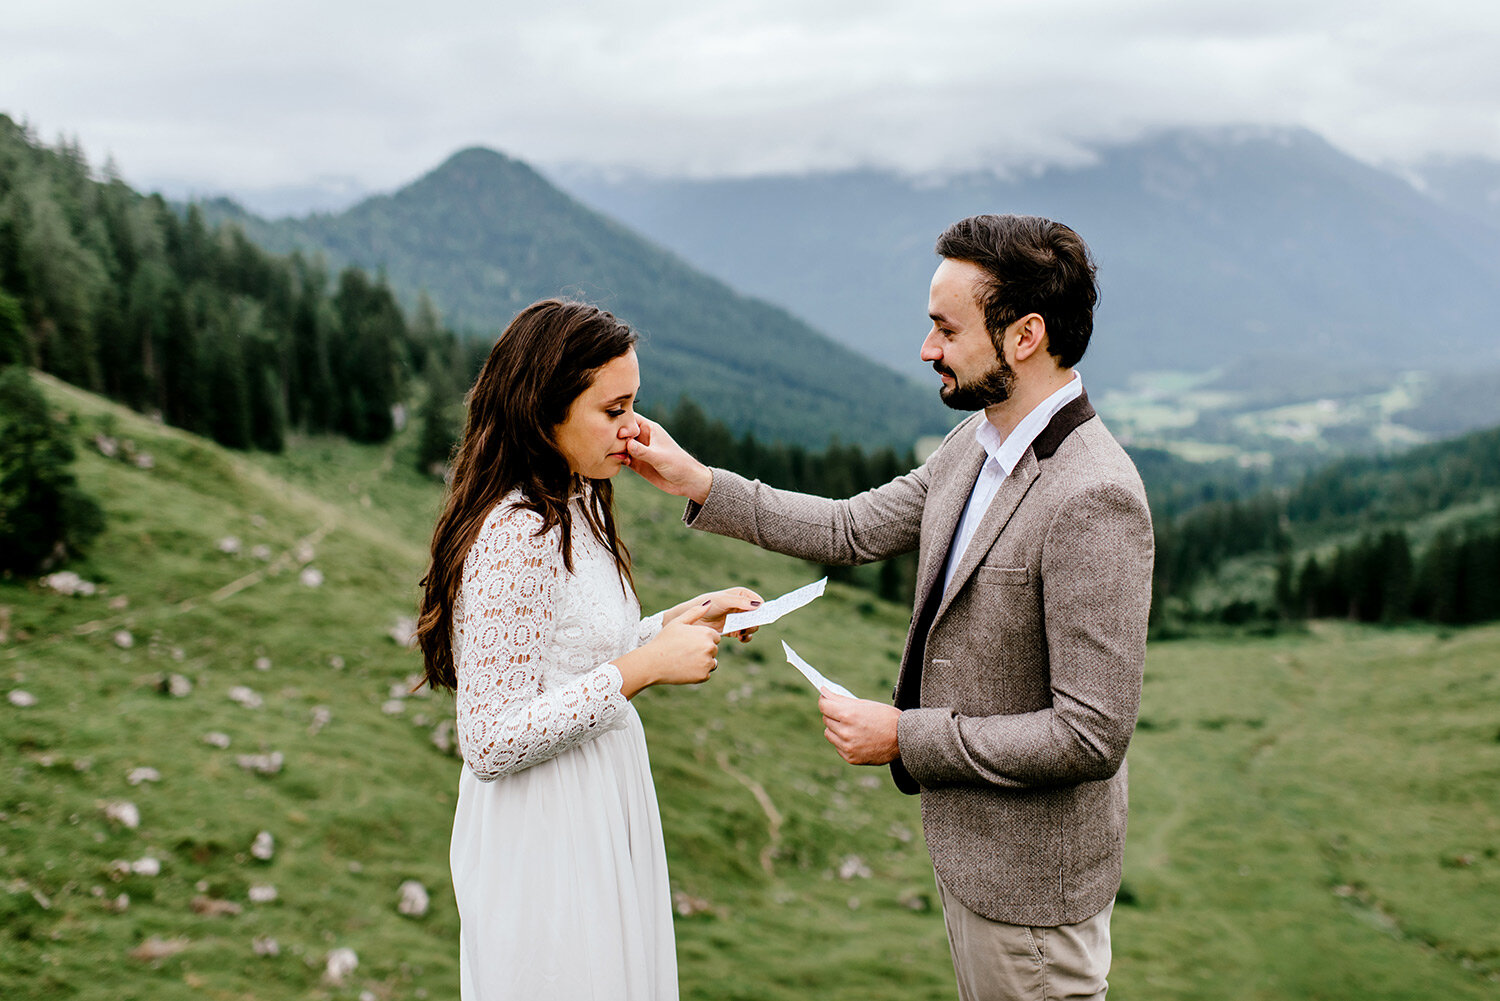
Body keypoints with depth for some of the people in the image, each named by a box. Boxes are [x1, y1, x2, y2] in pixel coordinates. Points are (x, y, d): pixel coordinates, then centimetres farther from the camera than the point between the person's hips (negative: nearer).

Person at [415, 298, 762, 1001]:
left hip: (600, 816, 9)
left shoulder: (571, 508, 6)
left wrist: (682, 620, 2)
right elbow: (490, 743, -26)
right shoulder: (514, 536, -24)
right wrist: (642, 667, -24)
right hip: (545, 840, -9)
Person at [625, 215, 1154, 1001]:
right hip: (965, 833, 9)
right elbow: (854, 530, 8)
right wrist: (695, 482, 3)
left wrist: (904, 738, -23)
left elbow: (1091, 737, -29)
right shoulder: (976, 441, -1)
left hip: (1028, 875, -9)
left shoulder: (1093, 501, -29)